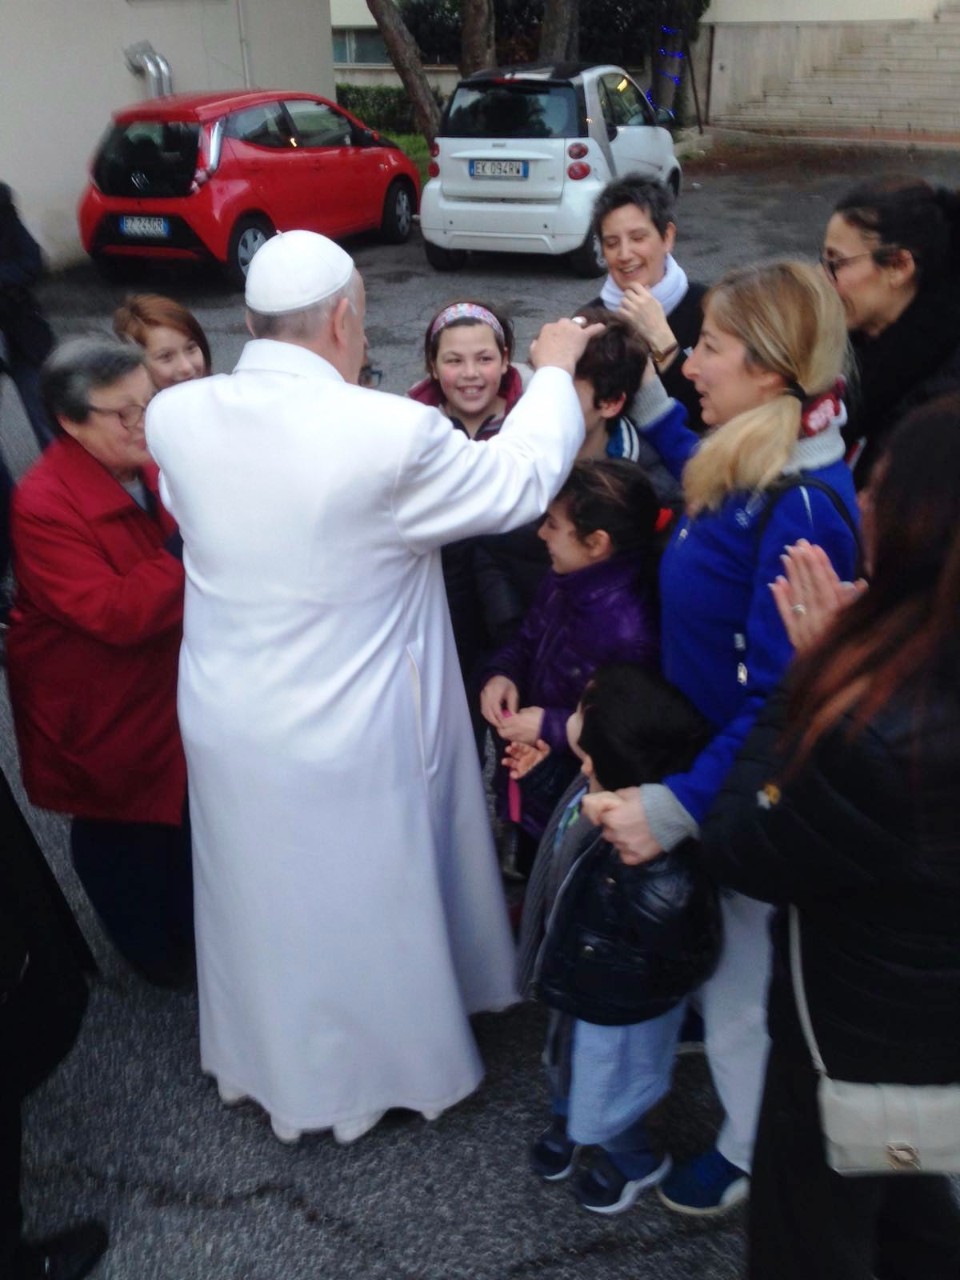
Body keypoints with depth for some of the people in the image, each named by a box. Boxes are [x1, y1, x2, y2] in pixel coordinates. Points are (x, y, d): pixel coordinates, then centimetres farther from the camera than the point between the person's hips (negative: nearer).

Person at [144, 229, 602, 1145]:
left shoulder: (175, 416, -11)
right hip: (344, 743, -5)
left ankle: (262, 1061, 51)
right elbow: (521, 480, -10)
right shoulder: (389, 432, -25)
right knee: (360, 916, 19)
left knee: (260, 902, 26)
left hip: (224, 725, 5)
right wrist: (554, 372, 7)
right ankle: (374, 1069, 44)